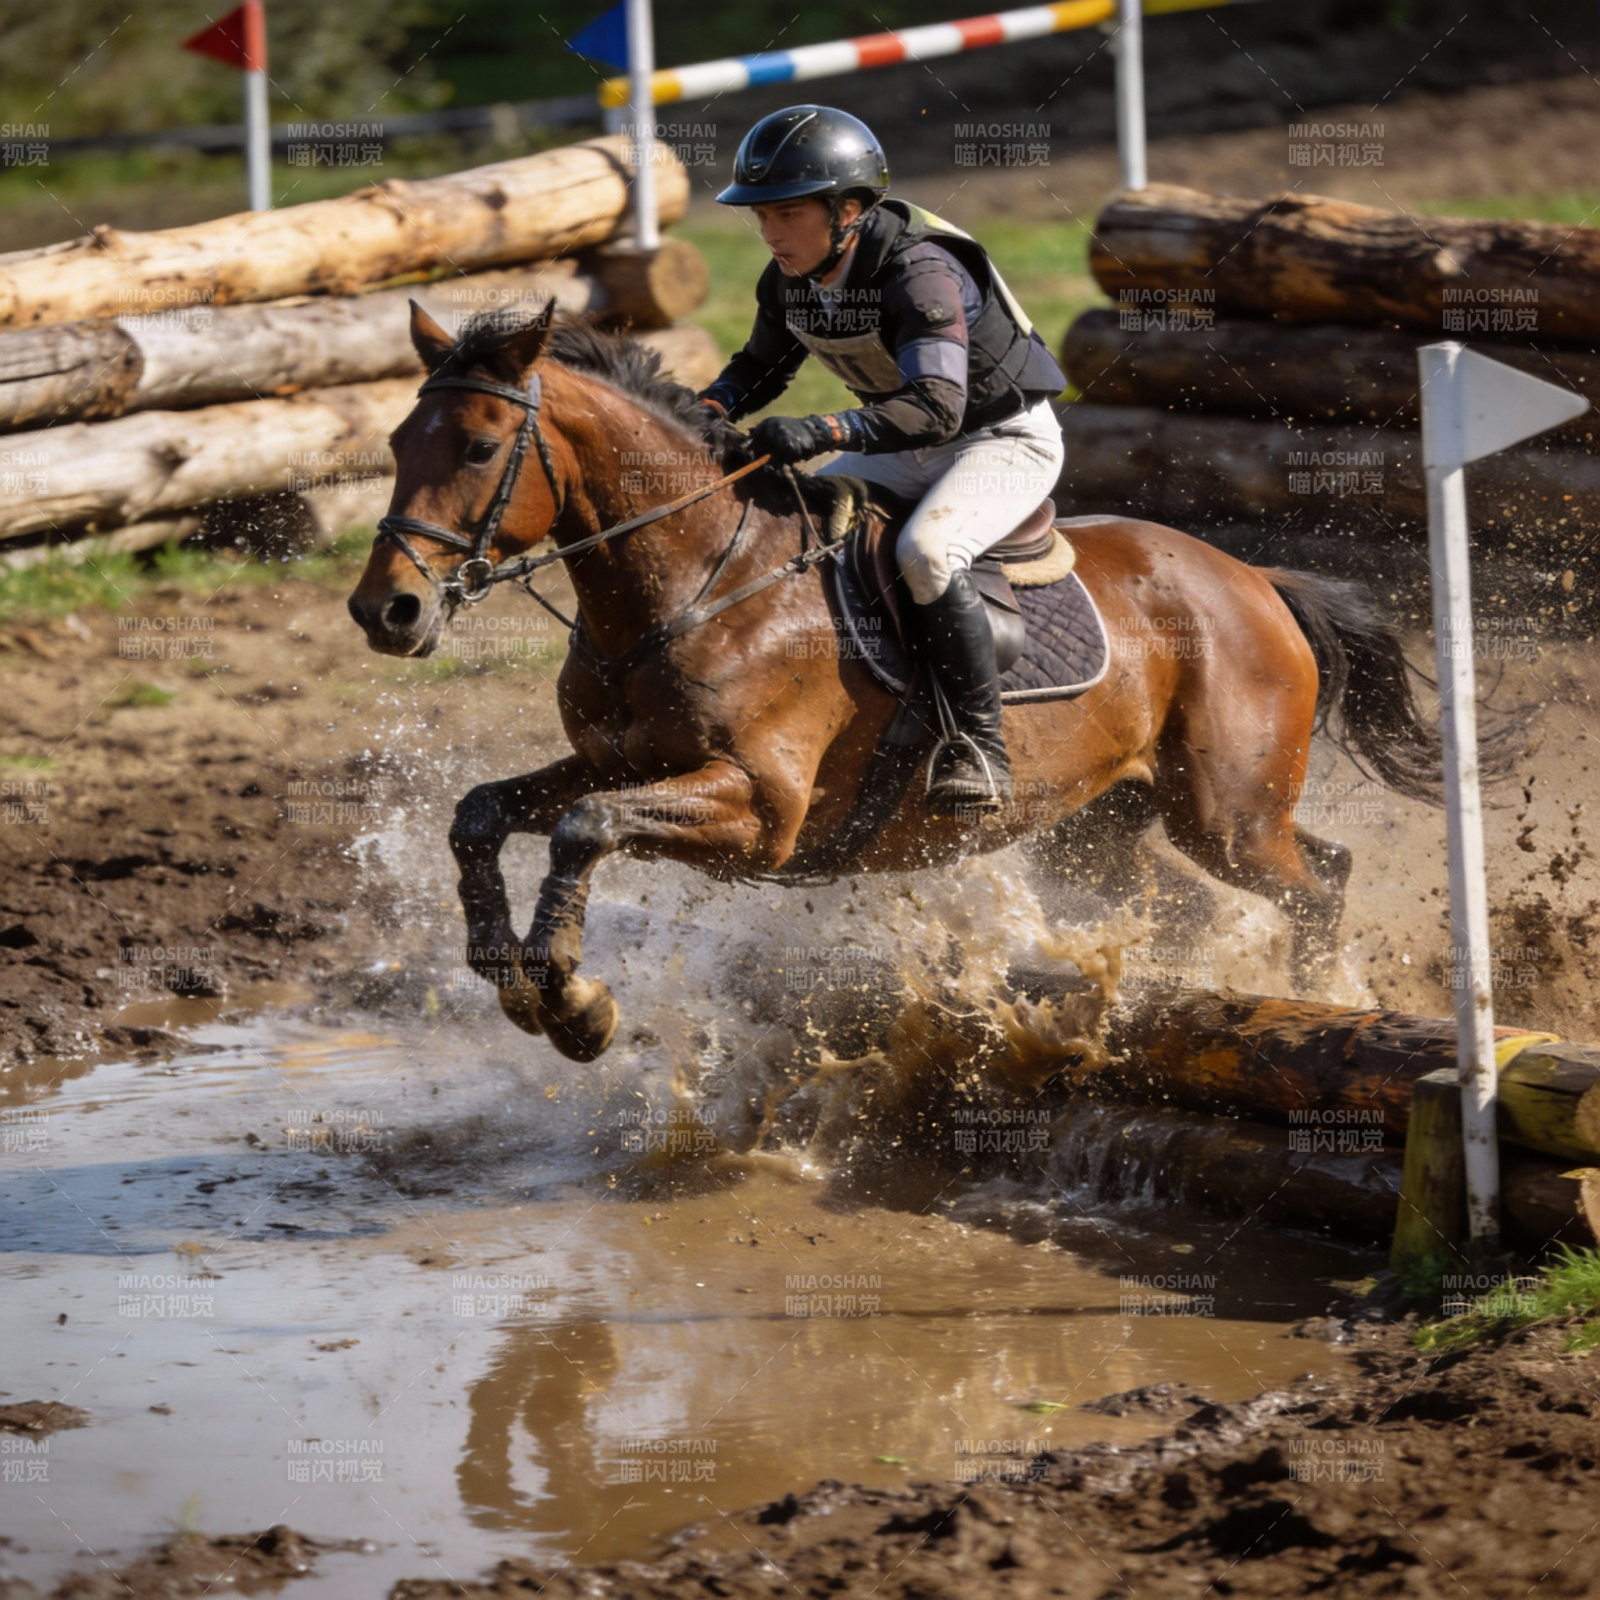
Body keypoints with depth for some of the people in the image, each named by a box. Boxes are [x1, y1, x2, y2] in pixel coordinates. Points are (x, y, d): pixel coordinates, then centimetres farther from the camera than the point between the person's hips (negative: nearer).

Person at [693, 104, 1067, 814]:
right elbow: (761, 368, 12)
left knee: (926, 550, -35)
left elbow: (938, 407, -41)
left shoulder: (920, 271, -30)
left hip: (1007, 439, -9)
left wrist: (824, 432, -53)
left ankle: (980, 745, -26)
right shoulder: (789, 281, -6)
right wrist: (709, 411, -10)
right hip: (905, 449, 9)